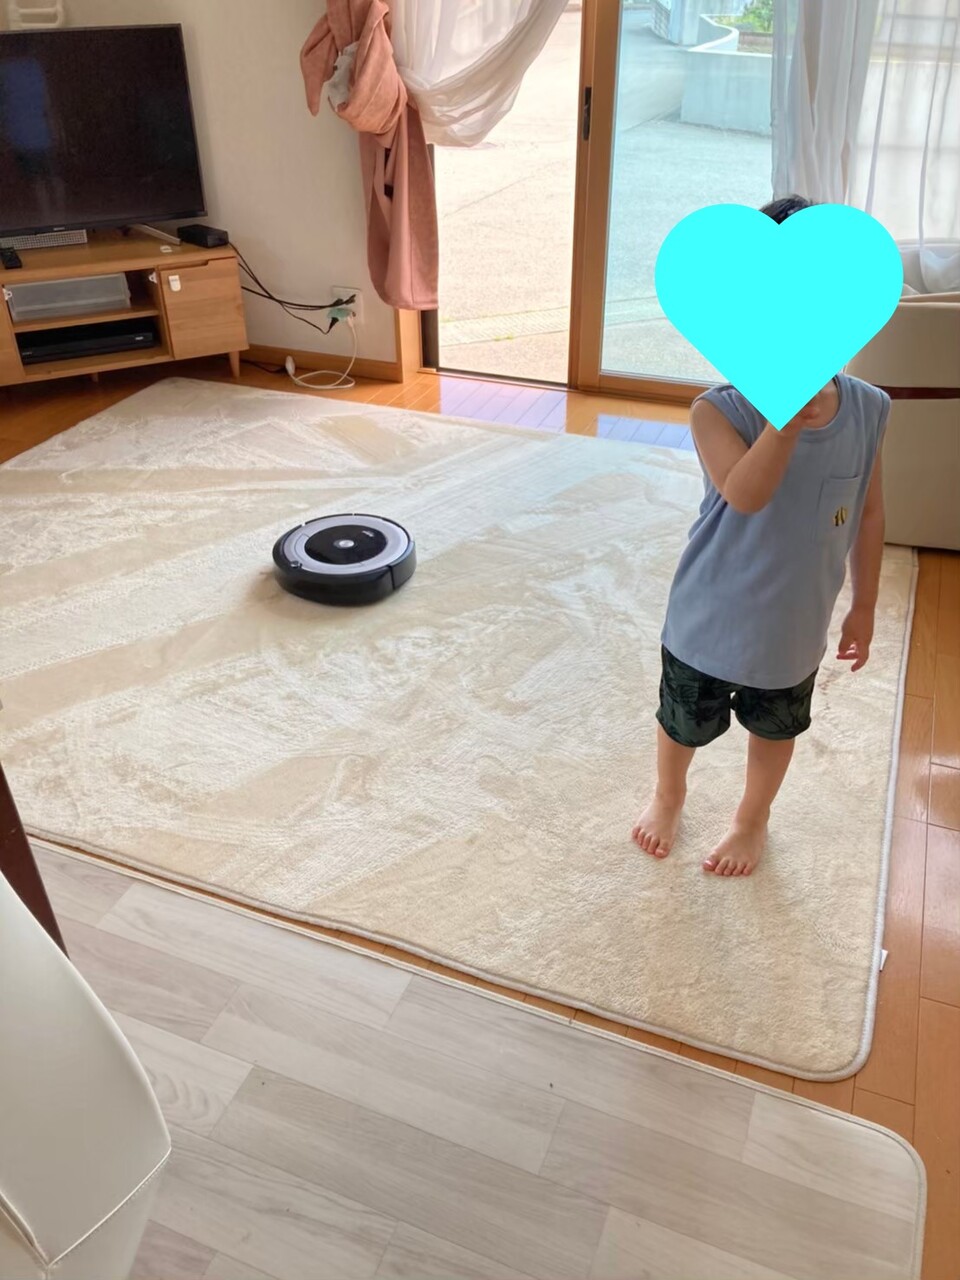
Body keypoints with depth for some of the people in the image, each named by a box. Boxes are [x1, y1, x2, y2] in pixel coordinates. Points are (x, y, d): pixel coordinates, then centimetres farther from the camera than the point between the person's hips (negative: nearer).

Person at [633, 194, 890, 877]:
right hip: (710, 617, -2)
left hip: (796, 623, 3)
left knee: (774, 729, 24)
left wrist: (864, 607, 6)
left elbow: (869, 515, 0)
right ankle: (669, 798, 54)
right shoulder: (720, 410, -24)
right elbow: (745, 494, -40)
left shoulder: (868, 410, -11)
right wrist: (787, 421, -53)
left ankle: (753, 819, 54)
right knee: (684, 723, 21)